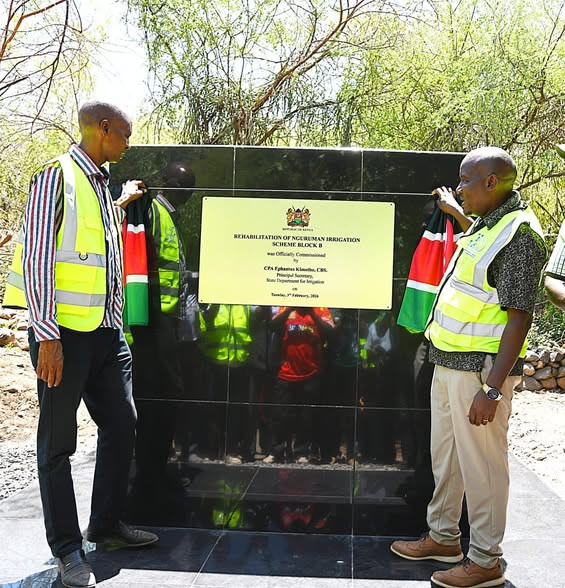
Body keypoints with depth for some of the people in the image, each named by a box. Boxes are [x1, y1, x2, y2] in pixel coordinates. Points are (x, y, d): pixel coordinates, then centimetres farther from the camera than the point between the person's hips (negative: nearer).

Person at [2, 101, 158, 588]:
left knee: (121, 425, 14)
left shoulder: (100, 185, 16)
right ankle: (68, 548, 18)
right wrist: (47, 336, -18)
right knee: (58, 441, 4)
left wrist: (121, 203, 35)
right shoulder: (56, 177, -9)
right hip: (64, 331, -9)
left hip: (106, 331, 9)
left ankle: (107, 524, 31)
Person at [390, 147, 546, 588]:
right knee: (445, 457, 18)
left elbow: (519, 317, -20)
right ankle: (443, 538, 35)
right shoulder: (484, 225, 13)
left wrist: (492, 389, -23)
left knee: (481, 465, 3)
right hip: (449, 363, 10)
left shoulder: (519, 233, -16)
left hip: (481, 369, -10)